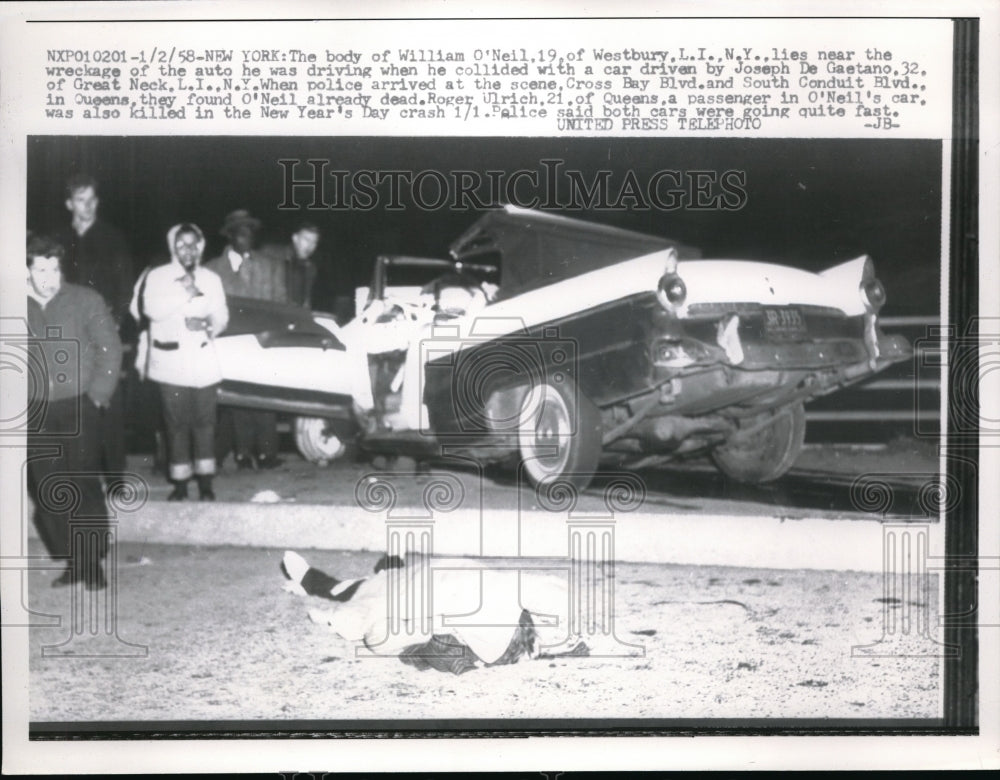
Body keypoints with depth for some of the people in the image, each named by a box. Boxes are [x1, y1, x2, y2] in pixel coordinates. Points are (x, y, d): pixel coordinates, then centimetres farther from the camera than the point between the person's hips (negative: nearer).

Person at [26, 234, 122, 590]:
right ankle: (72, 562, 15)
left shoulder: (86, 300, -1)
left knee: (84, 487, -4)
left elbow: (110, 349, -1)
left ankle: (92, 562, 5)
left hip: (78, 408, -3)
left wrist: (97, 396, -6)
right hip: (36, 414, 3)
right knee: (49, 492, 5)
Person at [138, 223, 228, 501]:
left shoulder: (211, 279, 14)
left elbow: (221, 314, 11)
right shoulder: (157, 276, 3)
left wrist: (211, 326, -10)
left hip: (204, 362, 2)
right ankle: (180, 484, 8)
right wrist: (185, 295, -17)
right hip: (171, 362, -2)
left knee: (204, 422, 1)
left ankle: (205, 483, 7)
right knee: (177, 423, 0)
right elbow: (151, 308, -12)